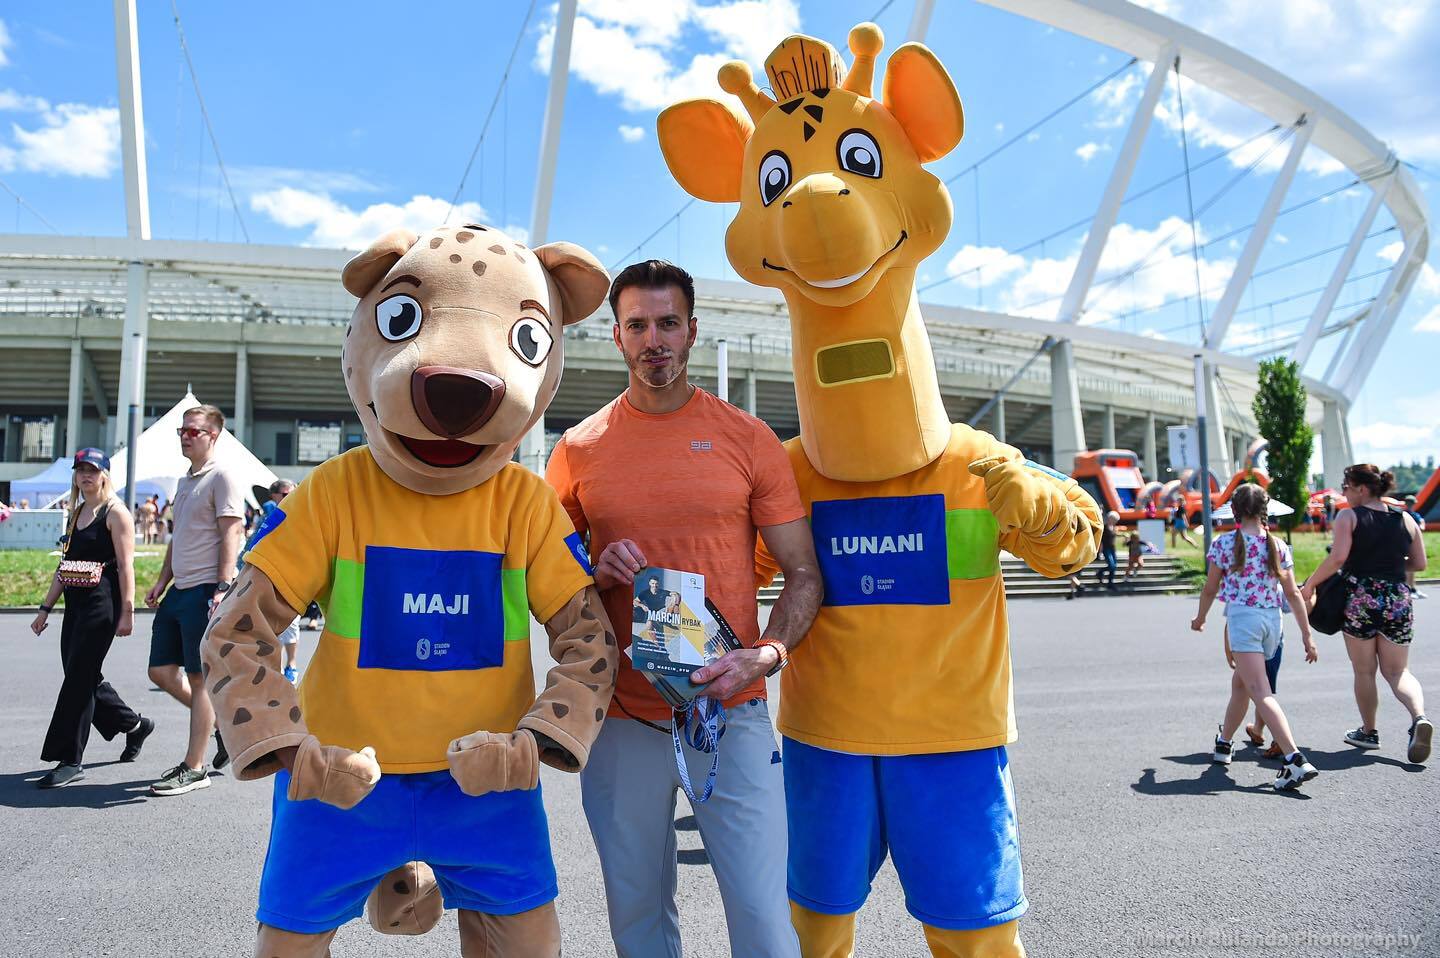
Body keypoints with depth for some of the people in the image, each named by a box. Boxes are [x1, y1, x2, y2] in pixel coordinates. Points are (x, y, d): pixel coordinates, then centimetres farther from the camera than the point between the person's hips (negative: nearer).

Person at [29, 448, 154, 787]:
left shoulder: (115, 512, -7)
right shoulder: (77, 512, 17)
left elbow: (125, 565, -12)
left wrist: (127, 611, -17)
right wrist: (46, 608, 18)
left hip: (102, 603, -8)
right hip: (76, 603, 8)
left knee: (79, 678, -7)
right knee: (85, 677, 11)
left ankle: (70, 761, 1)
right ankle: (134, 724, 30)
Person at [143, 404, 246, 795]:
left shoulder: (222, 477, -9)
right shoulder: (184, 481, 19)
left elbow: (232, 533, -17)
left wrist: (223, 587, -24)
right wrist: (162, 581, 17)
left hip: (204, 591, -9)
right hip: (178, 590, 9)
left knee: (199, 677, -2)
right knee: (161, 670, 11)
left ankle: (193, 768, 8)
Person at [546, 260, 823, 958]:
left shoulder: (748, 438, 0)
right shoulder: (578, 450, 4)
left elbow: (804, 575, 1)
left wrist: (764, 654, -16)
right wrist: (596, 573, -10)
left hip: (733, 714, -1)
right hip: (621, 722, 2)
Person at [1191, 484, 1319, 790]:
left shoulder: (1223, 543, -5)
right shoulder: (1278, 546, 5)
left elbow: (1210, 589, 3)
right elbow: (1293, 594, 4)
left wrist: (1200, 619, 20)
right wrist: (1307, 635, 9)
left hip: (1242, 616, -6)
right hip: (1272, 619, 6)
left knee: (1261, 692, -11)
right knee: (1240, 684, 21)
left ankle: (1295, 759, -24)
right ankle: (1224, 744, 36)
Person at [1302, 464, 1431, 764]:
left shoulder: (1348, 517, -6)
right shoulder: (1405, 520, 6)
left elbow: (1338, 558, -17)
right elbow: (1419, 563, 9)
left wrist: (1310, 583, -7)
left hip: (1360, 599, -3)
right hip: (1398, 600, 4)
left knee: (1364, 671, 11)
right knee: (1397, 671, 12)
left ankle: (1368, 732, 21)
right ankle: (1419, 717, -13)